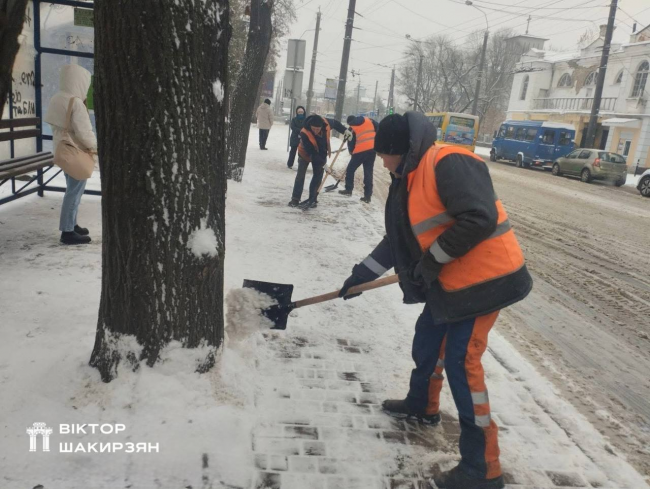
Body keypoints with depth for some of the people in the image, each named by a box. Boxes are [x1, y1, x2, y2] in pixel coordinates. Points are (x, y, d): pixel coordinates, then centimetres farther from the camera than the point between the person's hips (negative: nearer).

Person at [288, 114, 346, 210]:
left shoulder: (327, 123, -29)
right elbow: (311, 152, -35)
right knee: (300, 175, -4)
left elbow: (335, 123, -3)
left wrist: (345, 130, -13)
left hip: (321, 154, 4)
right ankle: (295, 199, 3)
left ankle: (313, 199, 9)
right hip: (306, 153, -3)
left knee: (318, 176, 2)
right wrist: (322, 163, -36)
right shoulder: (305, 133, -39)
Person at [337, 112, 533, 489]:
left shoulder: (448, 163, -19)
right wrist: (361, 276, 24)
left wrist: (432, 260, -19)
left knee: (461, 362, -8)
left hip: (485, 278, -10)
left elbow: (480, 218, -28)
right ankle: (422, 403, 49)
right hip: (451, 281, 10)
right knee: (428, 339, 22)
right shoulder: (409, 180, 12)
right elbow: (397, 239, 20)